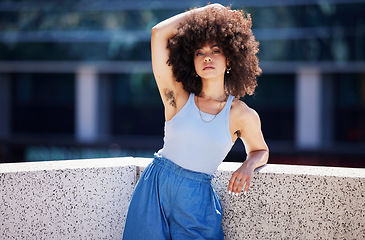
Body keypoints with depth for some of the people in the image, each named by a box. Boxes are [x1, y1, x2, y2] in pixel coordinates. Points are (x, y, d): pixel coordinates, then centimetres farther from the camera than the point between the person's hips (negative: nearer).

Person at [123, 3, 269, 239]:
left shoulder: (243, 115, 0)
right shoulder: (178, 96, -1)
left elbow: (260, 151, 19)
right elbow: (159, 33, -5)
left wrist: (248, 166, -5)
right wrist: (206, 11, 4)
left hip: (196, 203, 0)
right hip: (155, 189, 0)